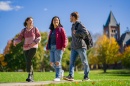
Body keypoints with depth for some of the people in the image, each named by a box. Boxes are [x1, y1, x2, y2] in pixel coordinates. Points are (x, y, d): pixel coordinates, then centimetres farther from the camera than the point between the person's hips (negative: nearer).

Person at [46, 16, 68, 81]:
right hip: (52, 48, 6)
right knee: (52, 63, 3)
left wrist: (64, 46, -20)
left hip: (58, 48, -6)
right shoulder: (51, 30, 20)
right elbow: (49, 40, 20)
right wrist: (47, 48, 9)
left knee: (57, 62, -10)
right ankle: (60, 71, 25)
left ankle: (58, 77, -4)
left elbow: (65, 38, -6)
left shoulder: (61, 29, 3)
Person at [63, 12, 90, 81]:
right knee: (71, 61, -3)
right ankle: (71, 76, -7)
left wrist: (76, 33, -16)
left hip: (81, 46, -8)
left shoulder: (80, 24, -8)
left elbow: (86, 33, -19)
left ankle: (86, 76, 11)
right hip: (74, 47, 8)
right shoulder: (73, 25, 16)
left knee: (84, 62, 2)